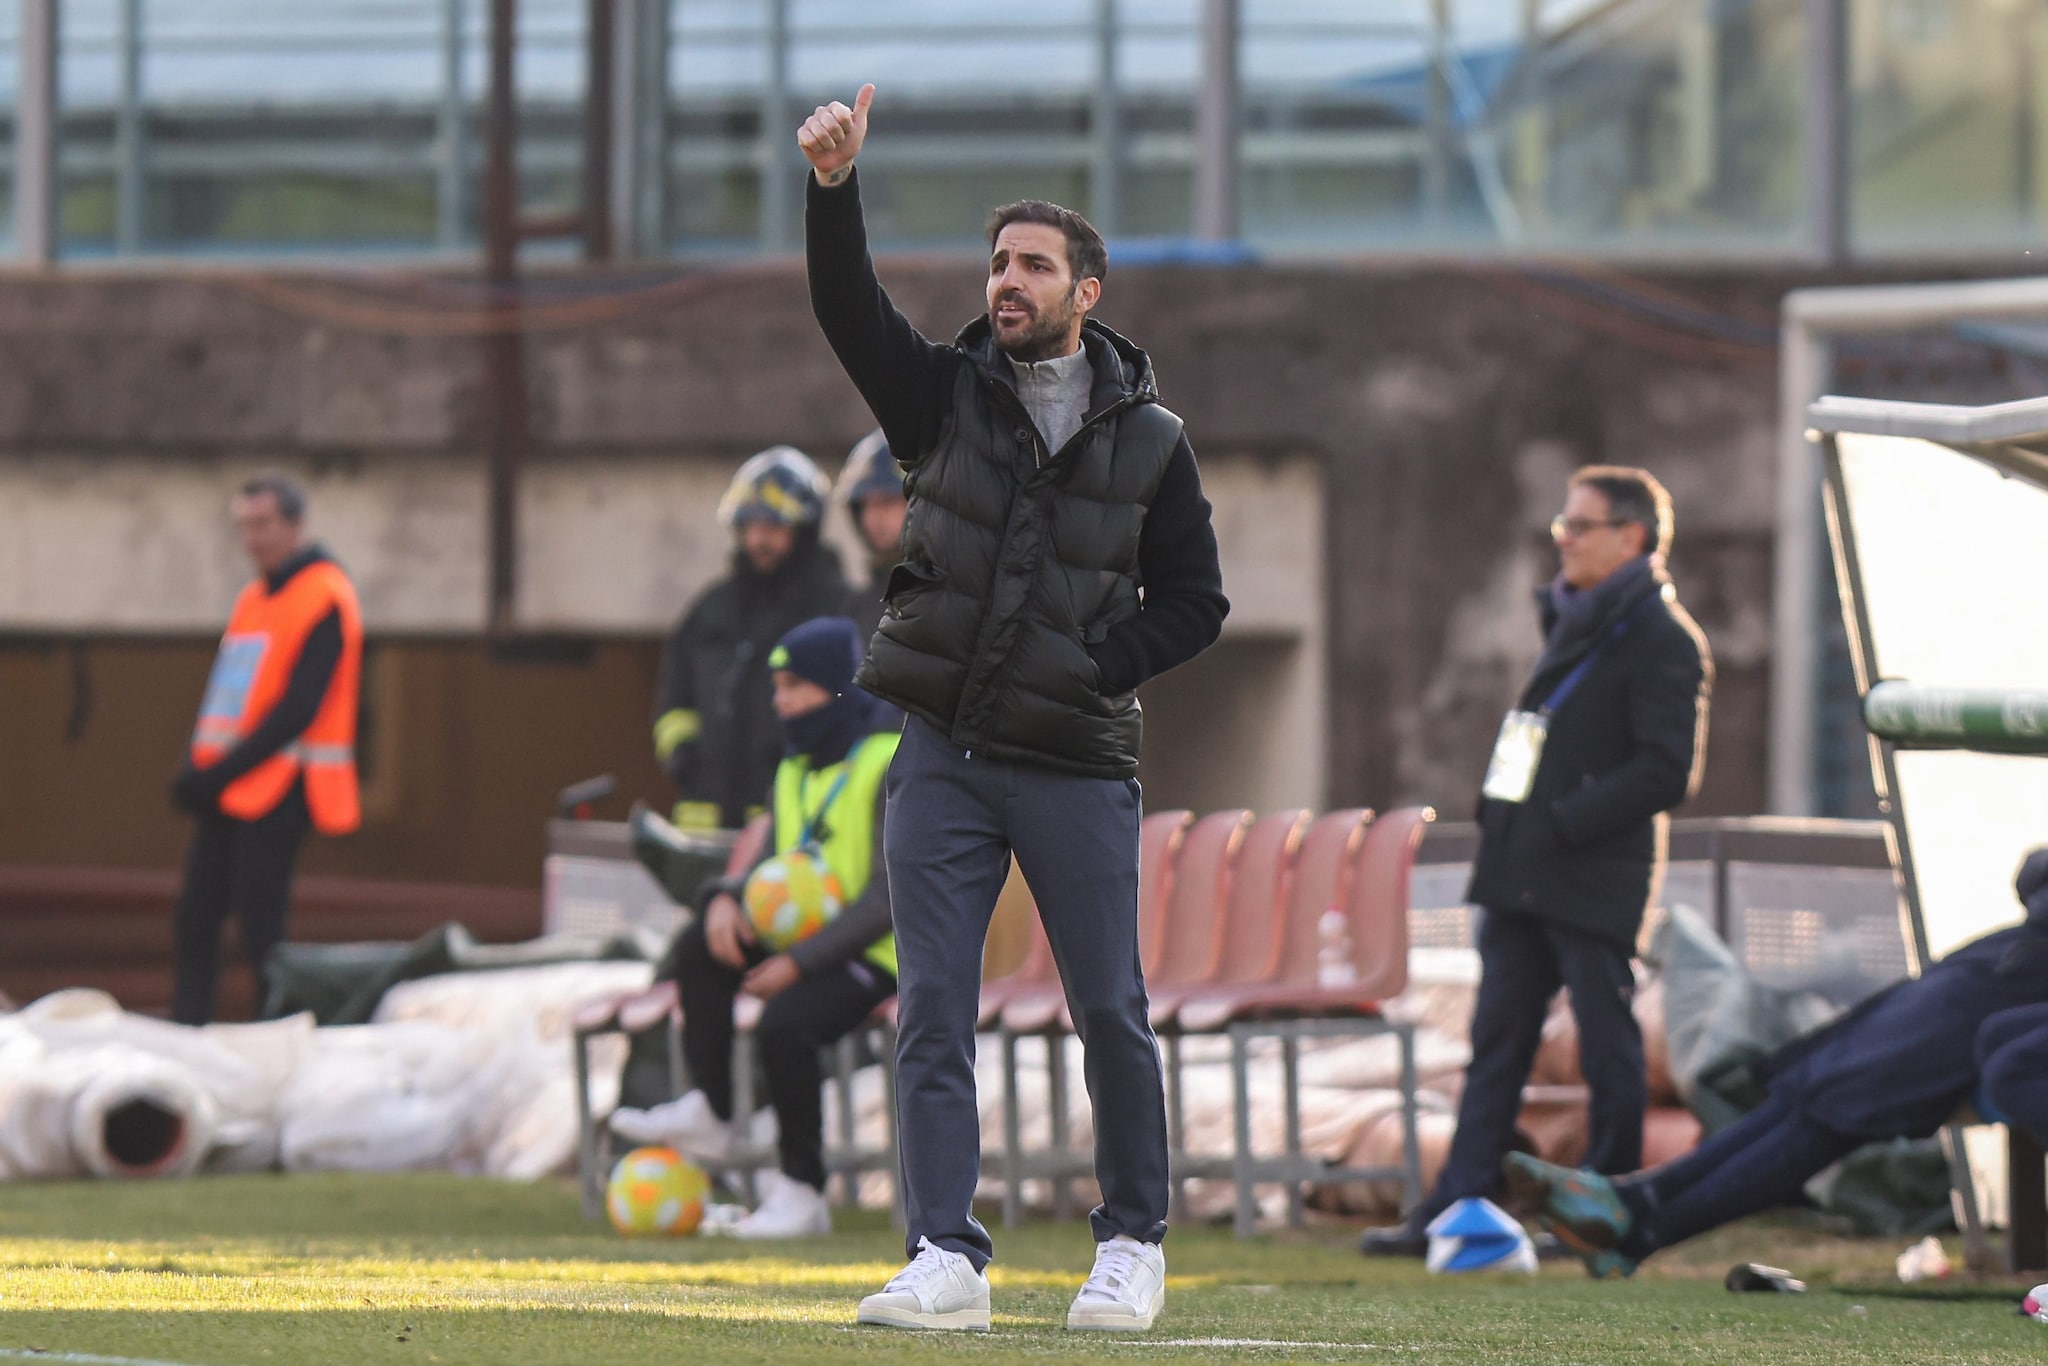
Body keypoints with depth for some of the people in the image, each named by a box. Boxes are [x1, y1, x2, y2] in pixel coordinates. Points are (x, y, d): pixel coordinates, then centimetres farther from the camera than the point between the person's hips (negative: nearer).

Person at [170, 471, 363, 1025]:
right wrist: (198, 766, 1)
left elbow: (299, 706, -17)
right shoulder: (254, 598, 18)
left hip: (276, 787, -9)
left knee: (260, 926, -8)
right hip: (227, 791, 9)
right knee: (194, 919, 5)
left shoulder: (324, 598, -10)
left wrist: (223, 771, -19)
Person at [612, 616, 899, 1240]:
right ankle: (710, 1116, -8)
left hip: (876, 952, -8)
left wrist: (798, 963, -25)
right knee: (698, 948, -12)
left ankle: (802, 1194, -19)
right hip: (807, 936, 8)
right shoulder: (797, 768, 12)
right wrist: (728, 898, -11)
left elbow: (888, 897, -21)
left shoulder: (892, 764, -15)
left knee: (785, 1022, -32)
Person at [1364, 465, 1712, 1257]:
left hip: (1596, 883, -9)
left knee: (1607, 1049, 0)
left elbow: (1664, 774, -16)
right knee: (1496, 1042, 7)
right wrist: (1499, 825, 14)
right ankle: (1456, 1209, 7)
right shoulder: (1569, 622, 18)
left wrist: (1562, 823, -18)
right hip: (1521, 879, 9)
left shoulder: (1662, 640, -10)